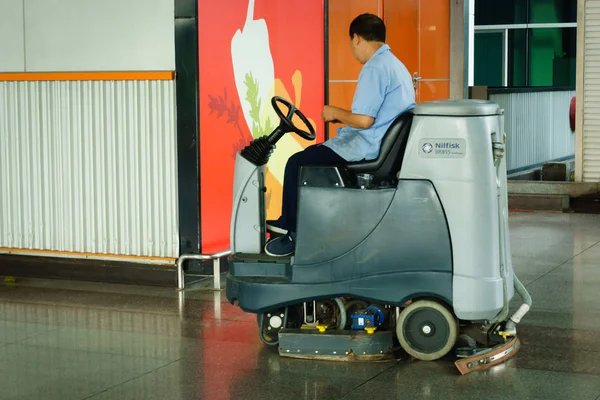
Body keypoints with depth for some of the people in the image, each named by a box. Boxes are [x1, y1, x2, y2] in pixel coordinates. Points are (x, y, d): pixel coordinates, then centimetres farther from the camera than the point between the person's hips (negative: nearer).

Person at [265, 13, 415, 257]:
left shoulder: (374, 68, -18)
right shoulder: (396, 65, 15)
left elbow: (364, 120, -25)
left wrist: (335, 112, -8)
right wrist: (343, 116, 15)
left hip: (366, 146, -11)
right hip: (383, 144, 11)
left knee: (297, 164, -5)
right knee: (311, 154, 23)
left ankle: (295, 234, 2)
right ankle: (288, 221, 25)